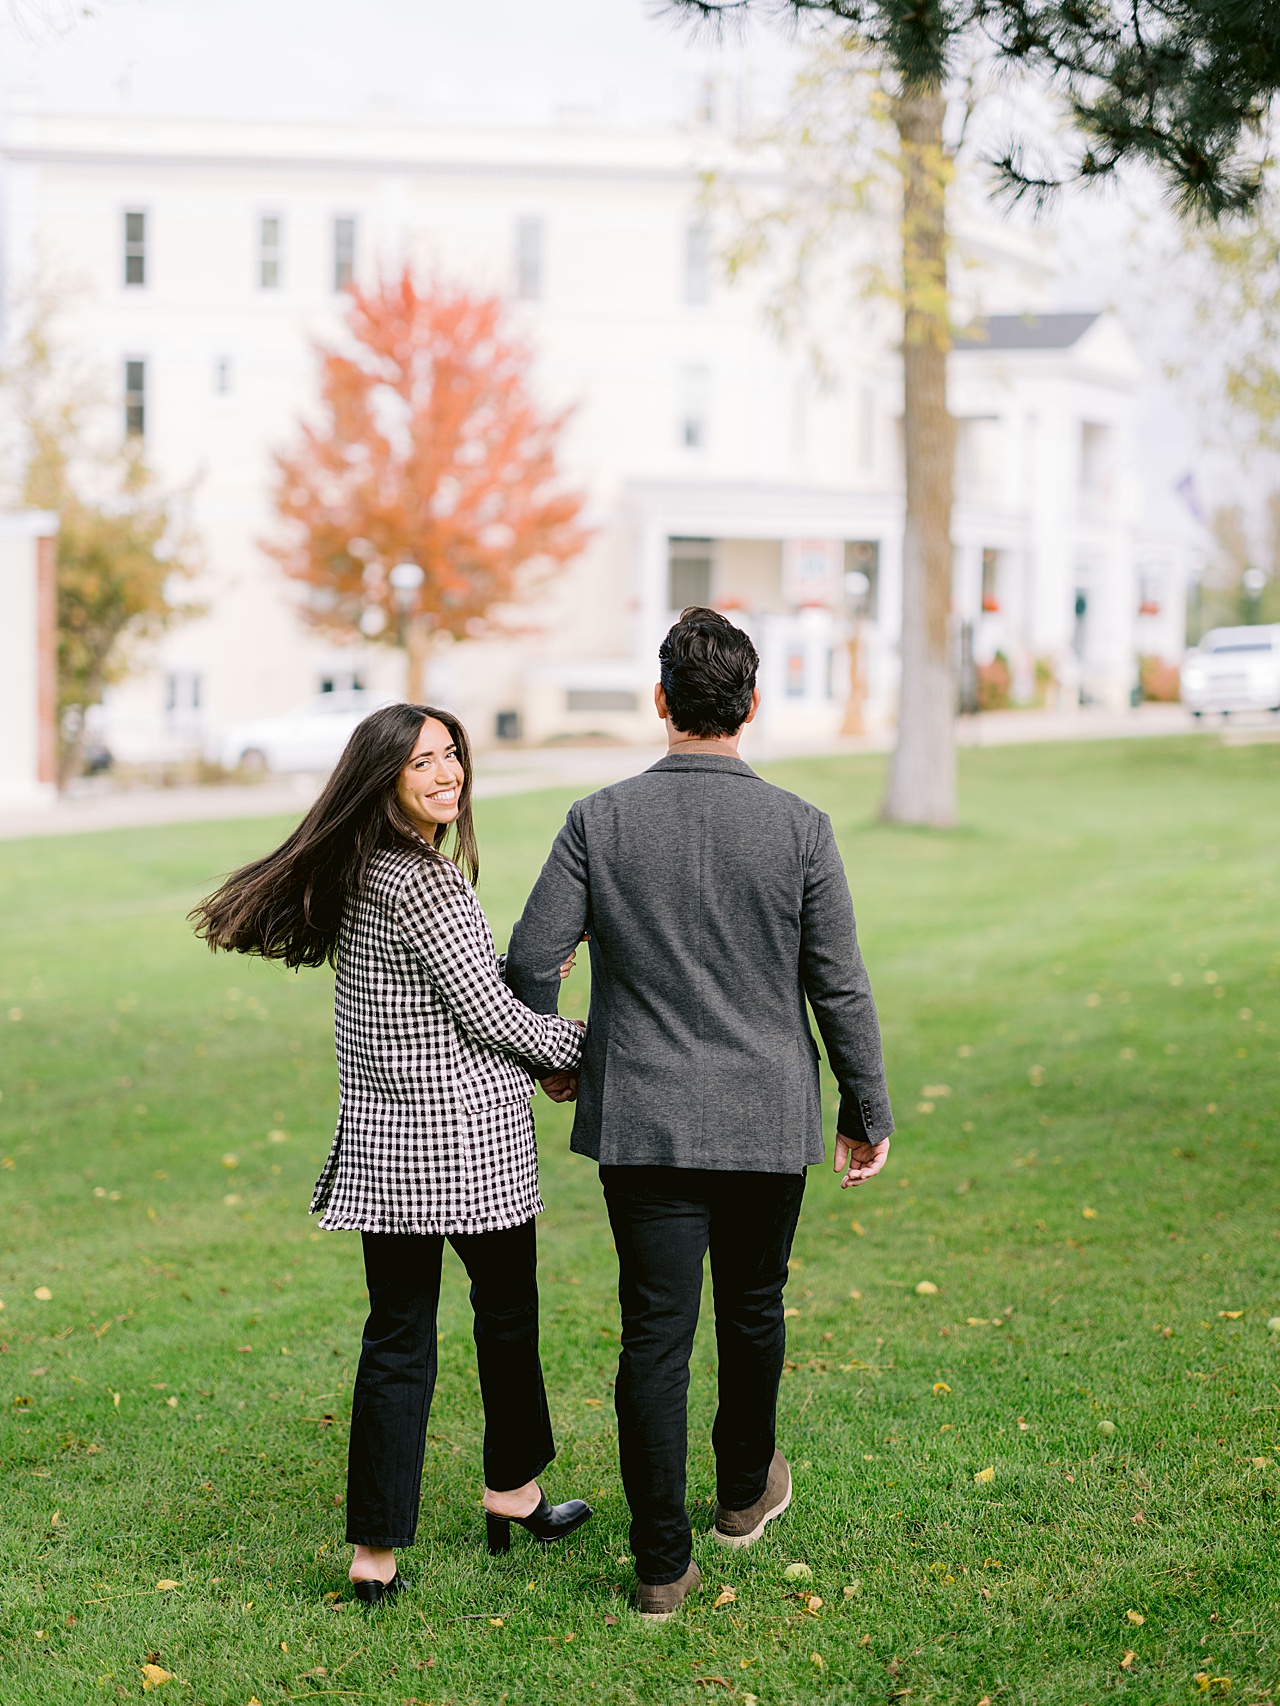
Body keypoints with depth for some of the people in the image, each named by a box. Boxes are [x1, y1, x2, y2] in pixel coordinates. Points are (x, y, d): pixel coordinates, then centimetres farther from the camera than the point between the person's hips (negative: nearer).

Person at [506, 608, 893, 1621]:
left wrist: (551, 1061, 15)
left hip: (642, 1120, 0)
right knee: (752, 1310, 20)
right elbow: (840, 987, -4)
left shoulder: (600, 822, -6)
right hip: (768, 1120, 0)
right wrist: (868, 1111, 8)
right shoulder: (799, 828, -7)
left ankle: (663, 1564, 6)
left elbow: (532, 958, -4)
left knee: (654, 1335, 3)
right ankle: (745, 1491, 41)